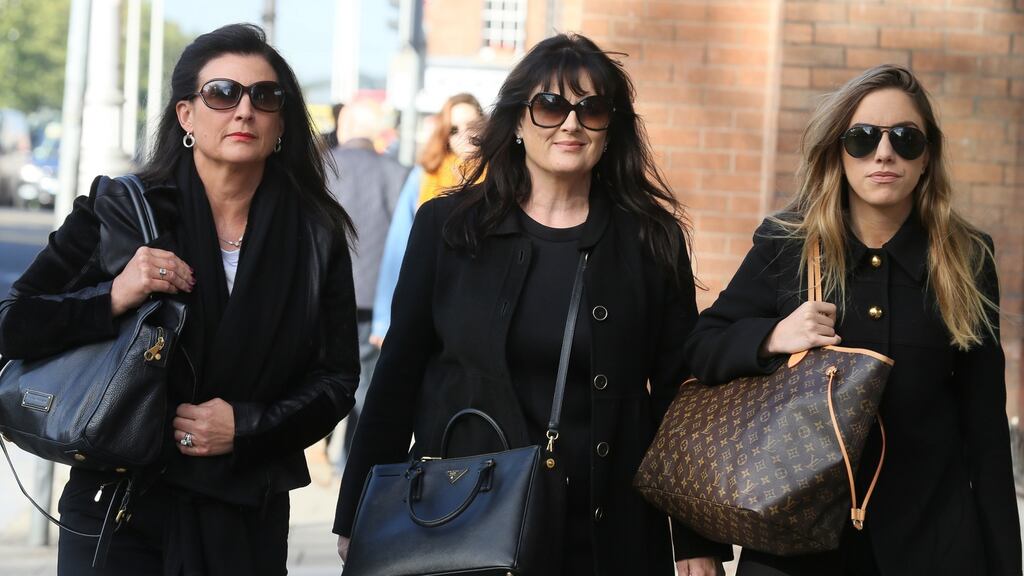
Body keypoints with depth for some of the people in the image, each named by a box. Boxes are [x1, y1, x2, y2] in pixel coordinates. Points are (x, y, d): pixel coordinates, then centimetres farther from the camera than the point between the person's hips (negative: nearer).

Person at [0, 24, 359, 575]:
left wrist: (246, 426, -12)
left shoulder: (317, 236, 3)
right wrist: (112, 299, -20)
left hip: (245, 522, 2)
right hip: (117, 505, -1)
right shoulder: (119, 209, -1)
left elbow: (336, 378, 3)